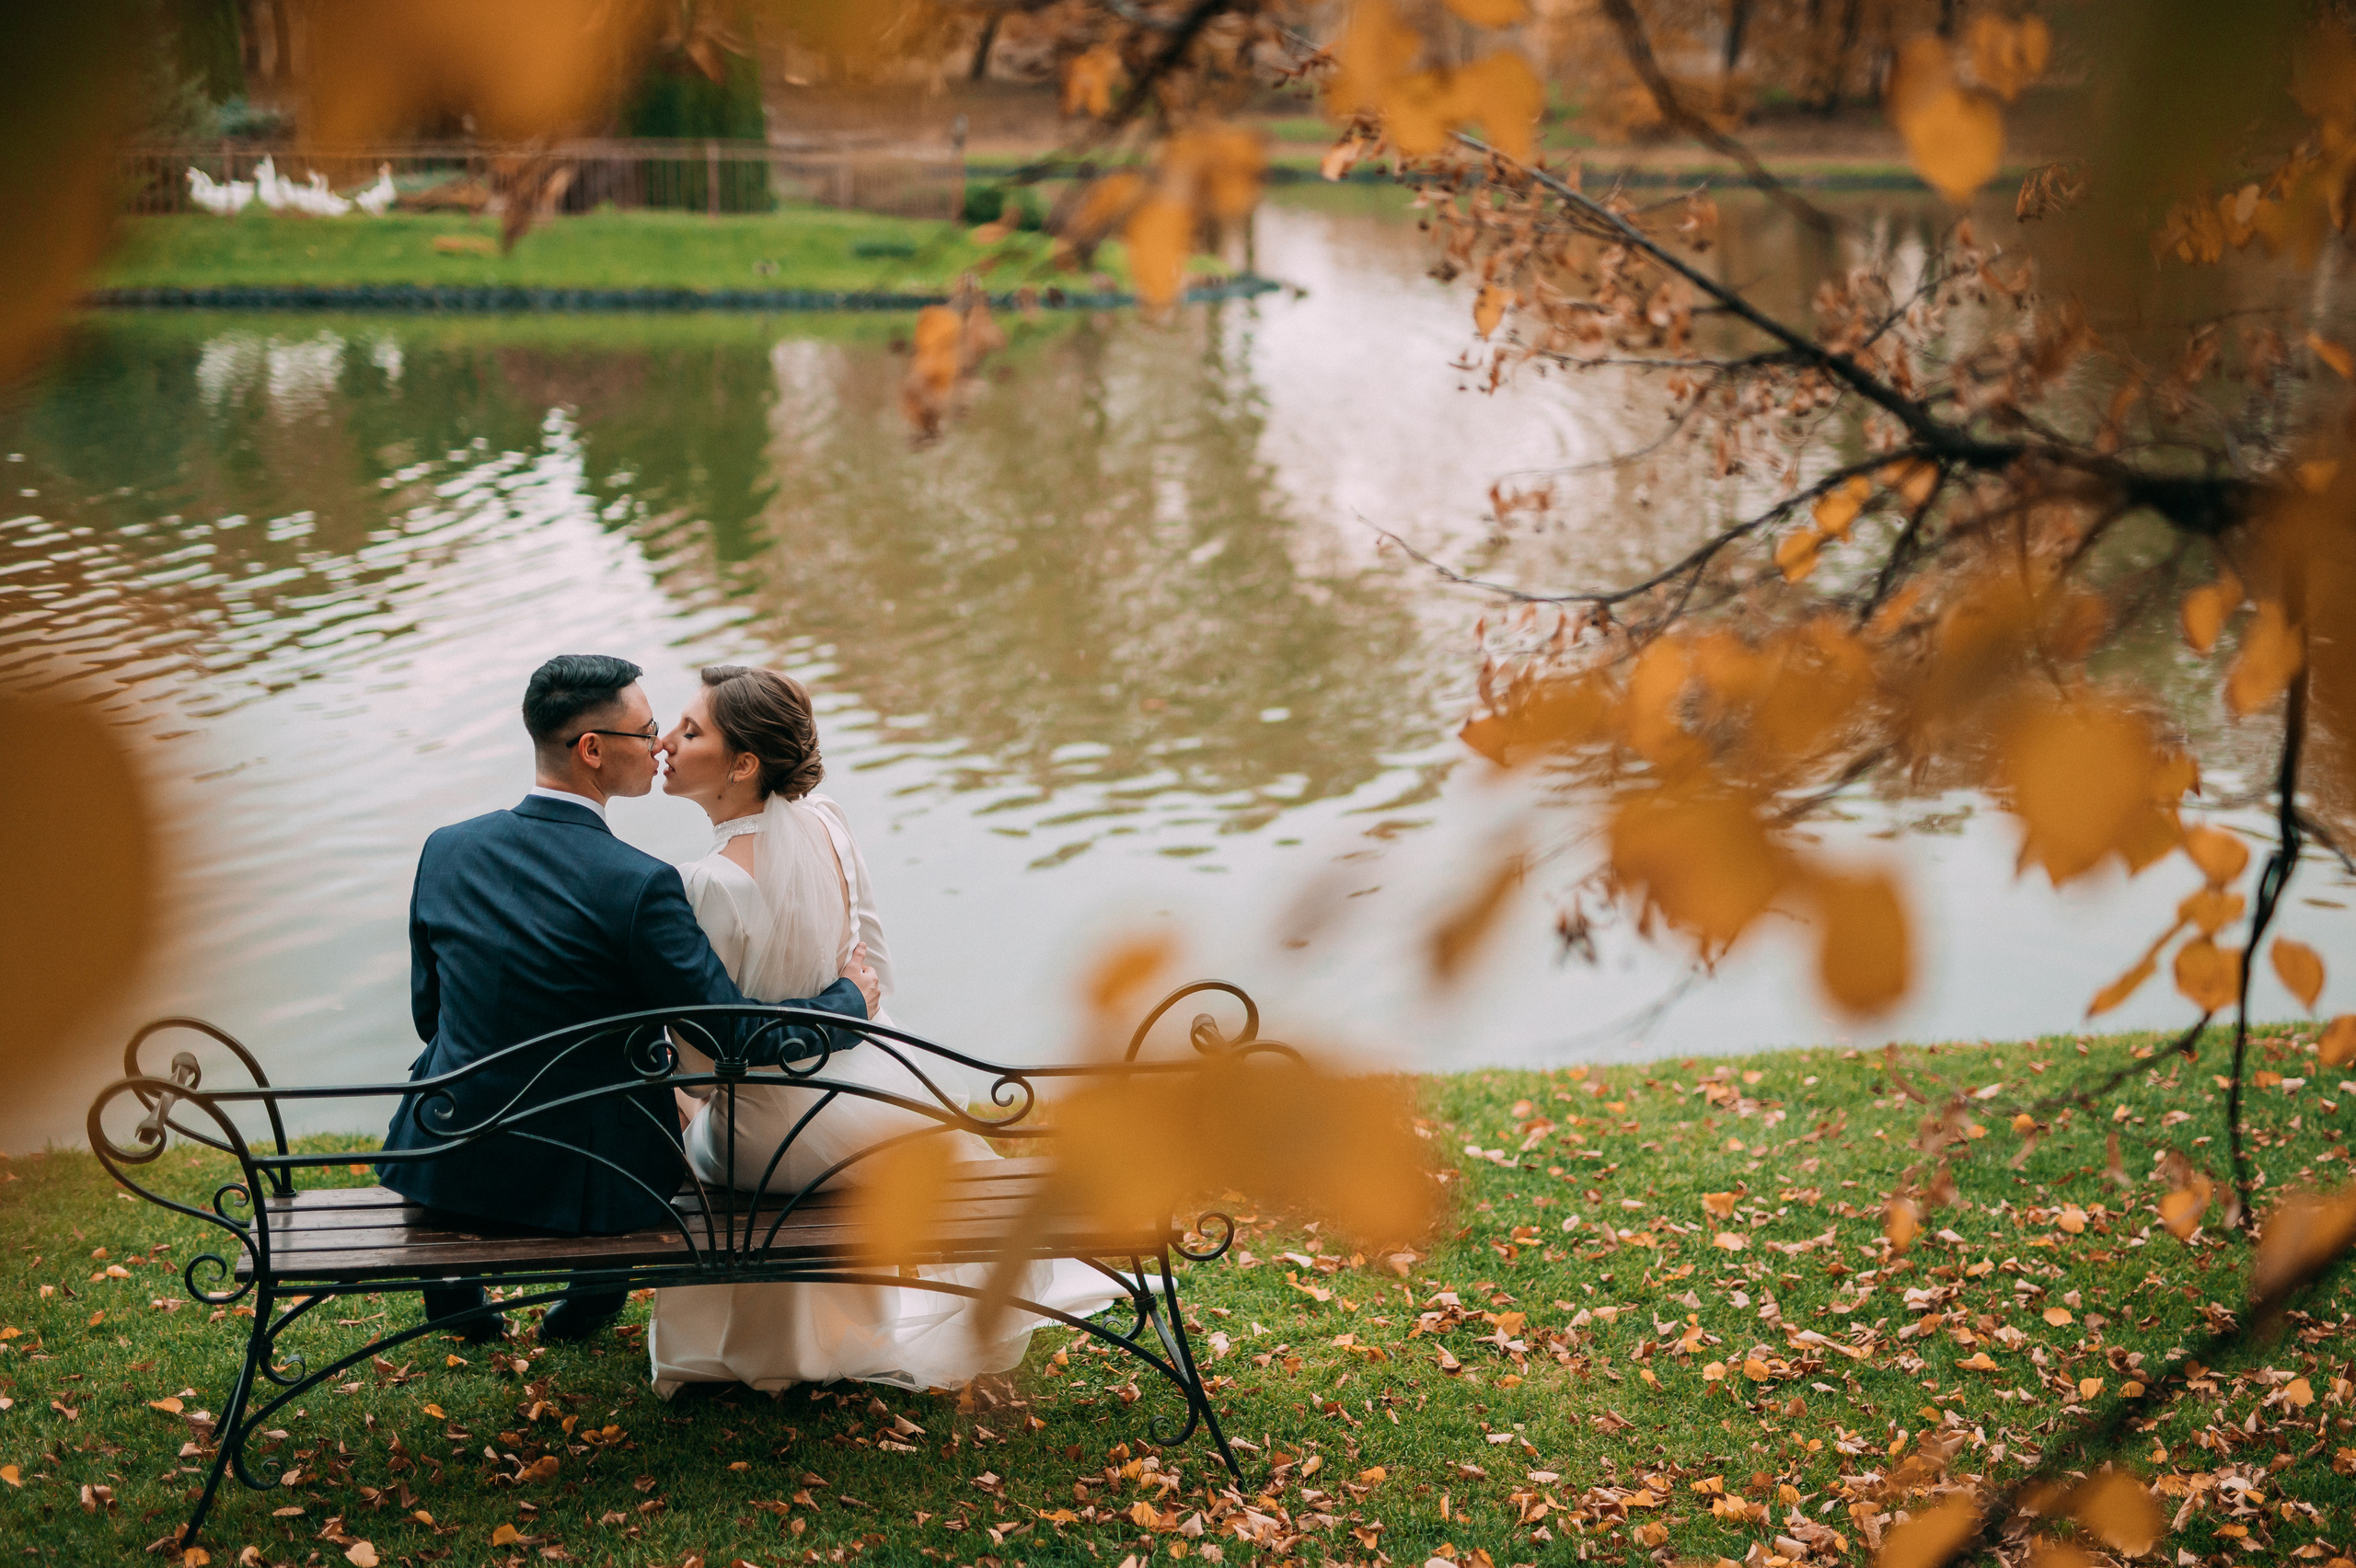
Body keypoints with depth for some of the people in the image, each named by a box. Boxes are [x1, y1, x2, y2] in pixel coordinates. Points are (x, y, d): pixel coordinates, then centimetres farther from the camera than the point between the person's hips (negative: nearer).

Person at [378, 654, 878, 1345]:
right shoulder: (638, 885, -22)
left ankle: (455, 1295, 43)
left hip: (447, 1160, 3)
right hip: (584, 1181, -3)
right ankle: (595, 1288, 38)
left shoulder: (446, 850, -6)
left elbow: (429, 1010, 7)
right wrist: (851, 997, -1)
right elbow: (736, 1037, -18)